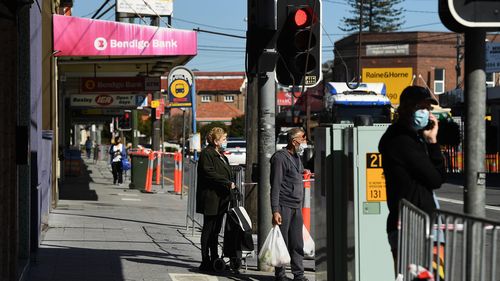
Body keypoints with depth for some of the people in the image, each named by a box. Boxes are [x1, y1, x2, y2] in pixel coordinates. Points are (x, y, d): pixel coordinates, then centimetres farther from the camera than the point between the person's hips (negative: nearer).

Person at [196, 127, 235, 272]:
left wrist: (232, 183, 5)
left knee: (215, 231, 11)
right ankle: (205, 261, -2)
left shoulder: (221, 155, 20)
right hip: (210, 199, -9)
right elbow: (209, 173, -20)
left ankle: (214, 260, 15)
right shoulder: (206, 154, -9)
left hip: (220, 199, 9)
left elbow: (228, 173, 25)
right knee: (208, 230, -5)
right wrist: (227, 183, -19)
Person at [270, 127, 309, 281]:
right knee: (282, 243, -2)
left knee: (297, 244, 9)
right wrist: (275, 211, -20)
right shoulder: (280, 157, -10)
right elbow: (275, 186, -15)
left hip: (296, 206, 8)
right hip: (284, 206, -8)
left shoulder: (297, 157, 16)